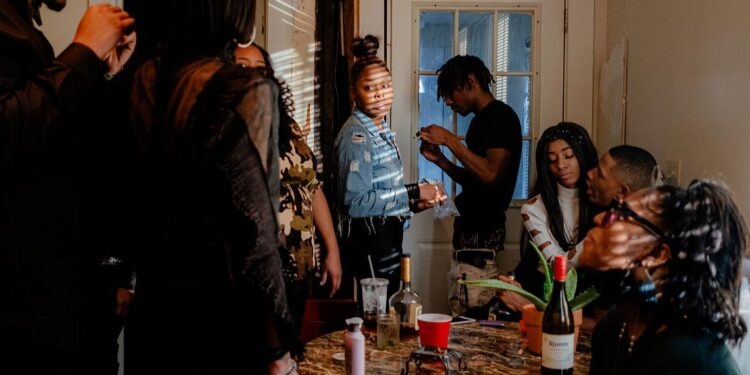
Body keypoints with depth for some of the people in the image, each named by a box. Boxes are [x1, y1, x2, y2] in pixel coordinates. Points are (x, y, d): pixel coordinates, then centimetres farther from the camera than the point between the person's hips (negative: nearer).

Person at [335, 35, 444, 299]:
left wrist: (416, 203, 3)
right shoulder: (356, 134, -16)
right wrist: (413, 193, -19)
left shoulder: (381, 128, 11)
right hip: (369, 241, -9)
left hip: (388, 238, 9)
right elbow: (356, 202, -24)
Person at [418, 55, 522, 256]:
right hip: (469, 222, 8)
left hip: (484, 227, -8)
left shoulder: (501, 116, -11)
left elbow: (491, 175, -23)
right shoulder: (480, 120, 16)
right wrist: (440, 160, 4)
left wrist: (449, 139, -17)